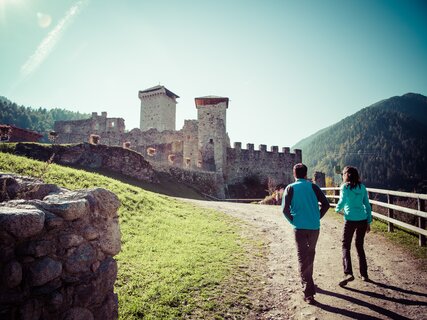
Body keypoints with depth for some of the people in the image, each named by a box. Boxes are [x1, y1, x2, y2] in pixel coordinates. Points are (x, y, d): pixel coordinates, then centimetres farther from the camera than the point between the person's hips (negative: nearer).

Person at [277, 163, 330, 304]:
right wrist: (318, 217, 6)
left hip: (299, 227, -3)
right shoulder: (313, 187, 2)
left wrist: (293, 221, 3)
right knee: (310, 254, 22)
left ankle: (308, 292, -3)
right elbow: (325, 204, -4)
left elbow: (285, 209, -10)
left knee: (302, 258, 3)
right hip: (314, 227, 3)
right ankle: (308, 281, 41)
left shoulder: (290, 188, -2)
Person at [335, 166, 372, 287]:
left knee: (345, 246, 3)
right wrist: (369, 222, 15)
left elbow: (342, 201, -14)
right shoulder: (362, 187, 8)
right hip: (363, 220, 5)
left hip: (351, 220, -5)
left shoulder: (345, 187, -6)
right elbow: (367, 205, 10)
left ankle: (348, 273, -11)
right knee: (360, 246, 17)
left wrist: (338, 209, 8)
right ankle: (364, 274, 21)